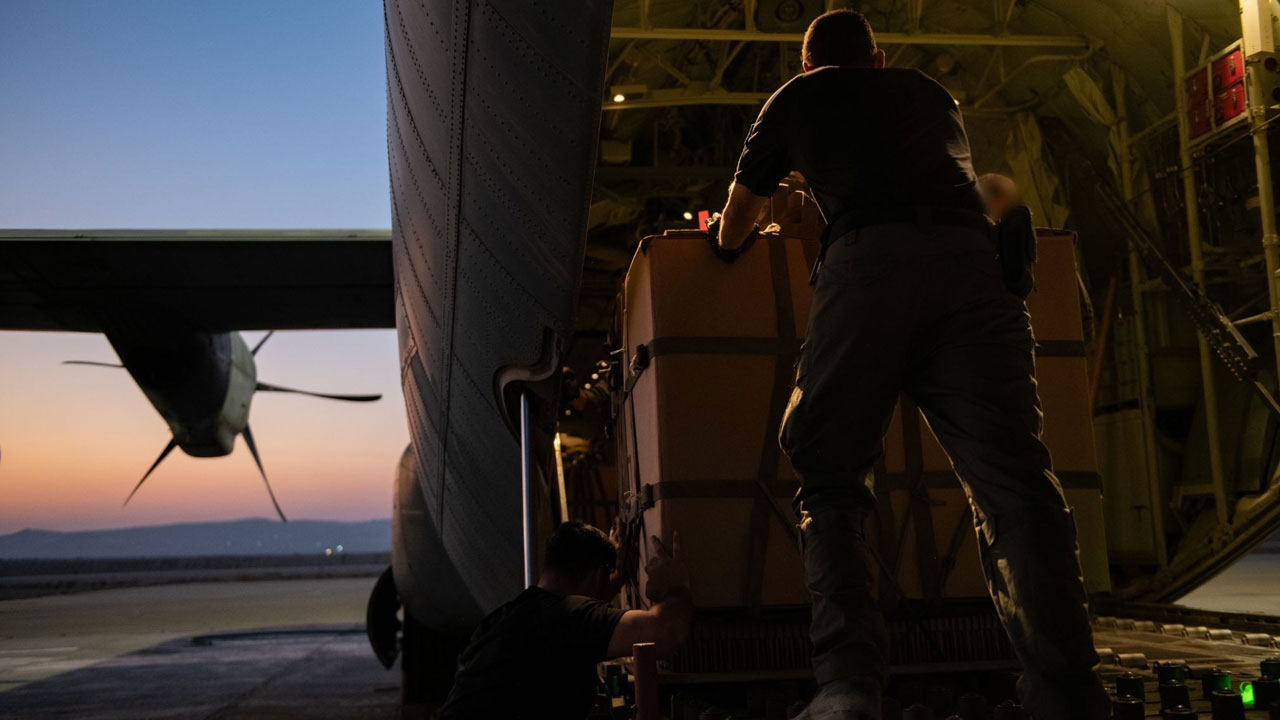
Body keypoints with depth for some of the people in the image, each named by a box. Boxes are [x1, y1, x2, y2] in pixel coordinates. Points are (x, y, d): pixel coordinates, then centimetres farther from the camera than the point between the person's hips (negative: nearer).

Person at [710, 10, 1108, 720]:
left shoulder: (795, 99, 27)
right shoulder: (931, 93, 35)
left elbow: (733, 226, 37)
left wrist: (726, 242, 59)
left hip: (871, 258, -3)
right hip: (974, 258, 3)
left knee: (828, 476, 5)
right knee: (1016, 485, -4)